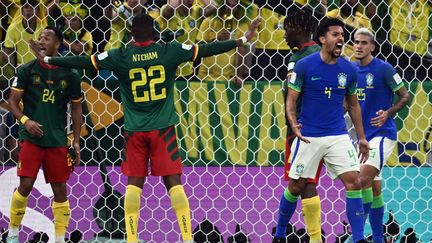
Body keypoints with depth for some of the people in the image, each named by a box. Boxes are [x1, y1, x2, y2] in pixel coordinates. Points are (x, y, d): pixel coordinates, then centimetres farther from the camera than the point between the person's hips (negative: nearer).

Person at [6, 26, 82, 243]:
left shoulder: (70, 75, 2)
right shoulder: (27, 71, -1)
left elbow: (76, 107, 11)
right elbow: (13, 101, 2)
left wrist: (76, 140, 6)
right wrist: (25, 120, -17)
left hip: (57, 140, 2)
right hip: (31, 138, -2)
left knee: (60, 189, 3)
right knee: (25, 185, -9)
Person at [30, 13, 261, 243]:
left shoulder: (120, 57, -4)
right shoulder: (169, 51, -4)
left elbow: (83, 61, -1)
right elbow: (206, 49, 0)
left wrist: (47, 59, 9)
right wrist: (243, 40, 8)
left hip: (134, 130, 1)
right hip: (163, 129, -1)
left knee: (133, 183, 8)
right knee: (173, 181, 0)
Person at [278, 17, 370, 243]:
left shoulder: (348, 70, 2)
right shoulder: (304, 66, -8)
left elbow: (353, 105, 14)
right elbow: (291, 100, -4)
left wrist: (361, 137, 13)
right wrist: (294, 125, -23)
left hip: (338, 136, 2)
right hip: (308, 137, -2)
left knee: (354, 182, -11)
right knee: (296, 186, 6)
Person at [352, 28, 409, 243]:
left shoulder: (383, 69, -10)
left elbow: (405, 96, -7)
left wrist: (387, 113, -21)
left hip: (382, 133, -7)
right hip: (363, 135, 7)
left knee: (364, 178, -20)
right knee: (374, 188, 11)